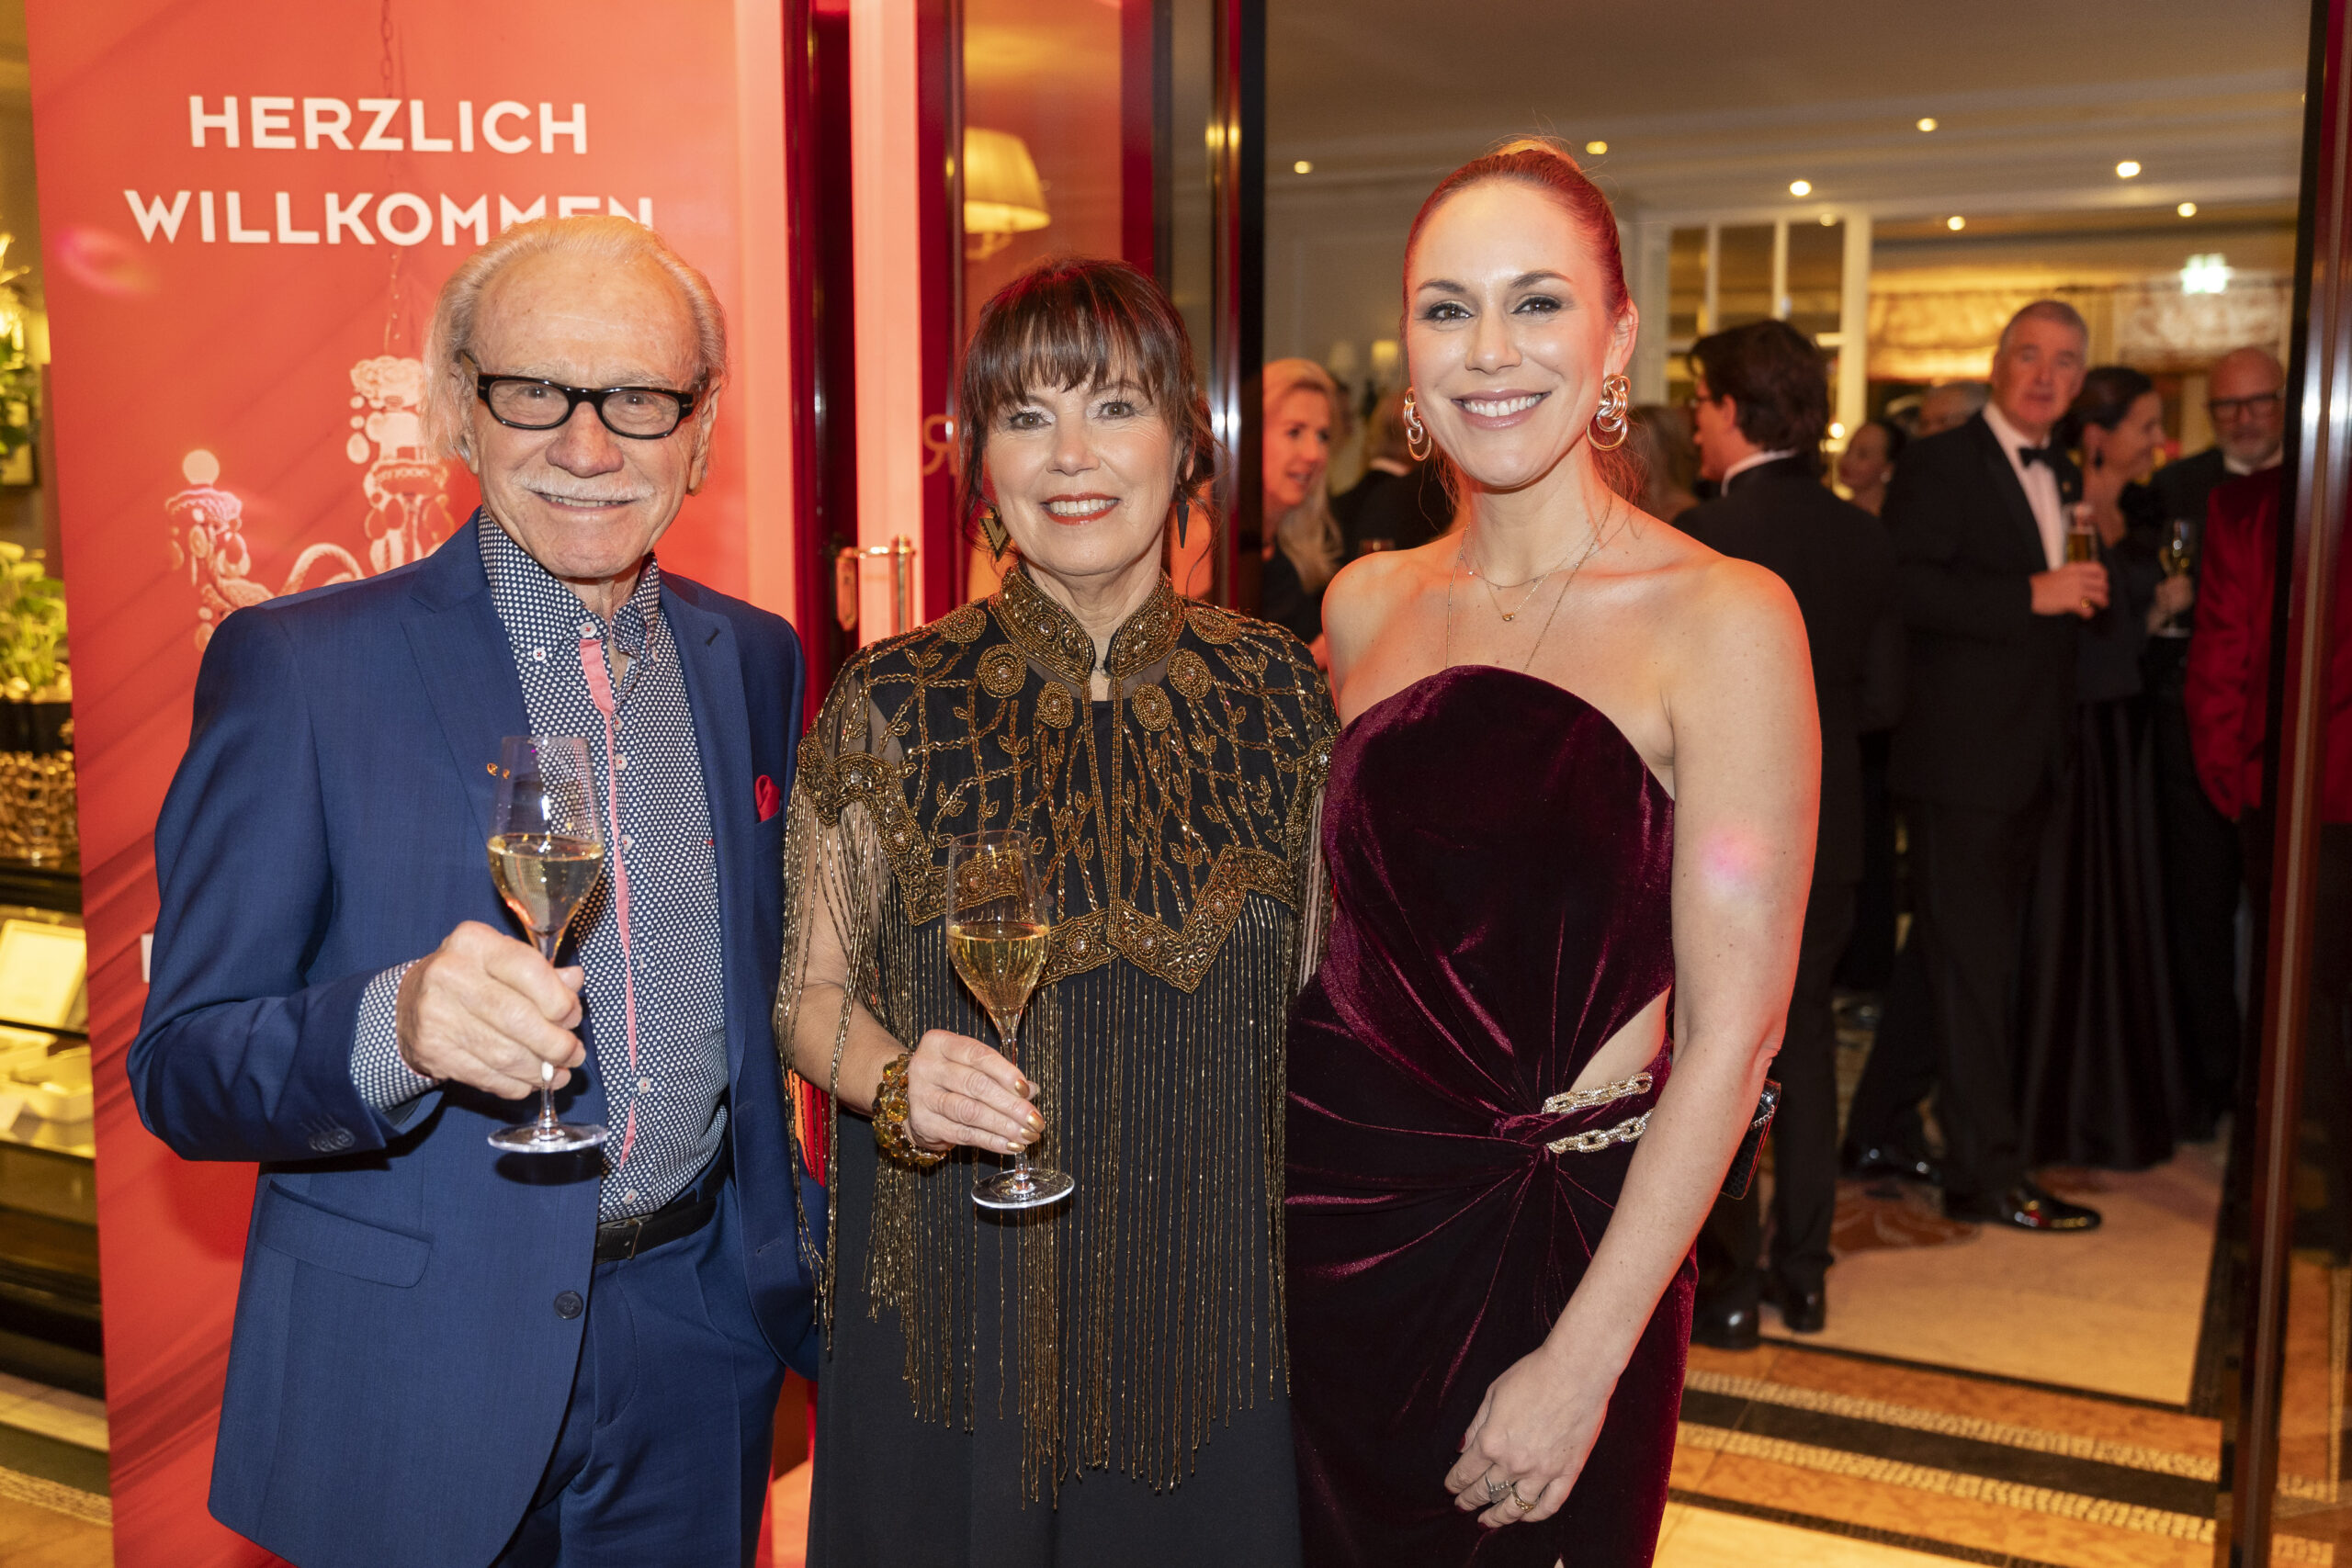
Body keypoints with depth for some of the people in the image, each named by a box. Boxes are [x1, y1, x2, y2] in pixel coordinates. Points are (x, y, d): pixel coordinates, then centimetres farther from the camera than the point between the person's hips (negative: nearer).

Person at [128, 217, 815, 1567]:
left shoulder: (755, 659, 2)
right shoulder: (296, 665, -11)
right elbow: (181, 1069, -12)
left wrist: (790, 1260, 11)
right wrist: (391, 1026, -31)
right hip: (419, 1385, -3)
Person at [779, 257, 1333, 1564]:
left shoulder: (1278, 689, -2)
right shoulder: (896, 704, -8)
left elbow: (1316, 989, 7)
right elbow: (810, 989, -1)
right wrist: (901, 1082, -21)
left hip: (1210, 1305, 2)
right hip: (958, 1315, -1)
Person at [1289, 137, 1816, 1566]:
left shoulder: (1724, 620, -13)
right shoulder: (1368, 604, 2)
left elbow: (1731, 1031, -15)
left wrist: (1583, 1363, -15)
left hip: (1553, 1239, -4)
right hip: (1332, 1214, 4)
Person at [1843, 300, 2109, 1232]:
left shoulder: (2064, 481, 18)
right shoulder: (1939, 465, -8)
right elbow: (1905, 588, -21)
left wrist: (2090, 579, 7)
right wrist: (2033, 594, -22)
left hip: (2025, 764, 8)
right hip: (1961, 757, -8)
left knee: (1945, 954, 15)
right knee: (1974, 963, -4)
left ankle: (1882, 1129, 27)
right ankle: (1987, 1174, 4)